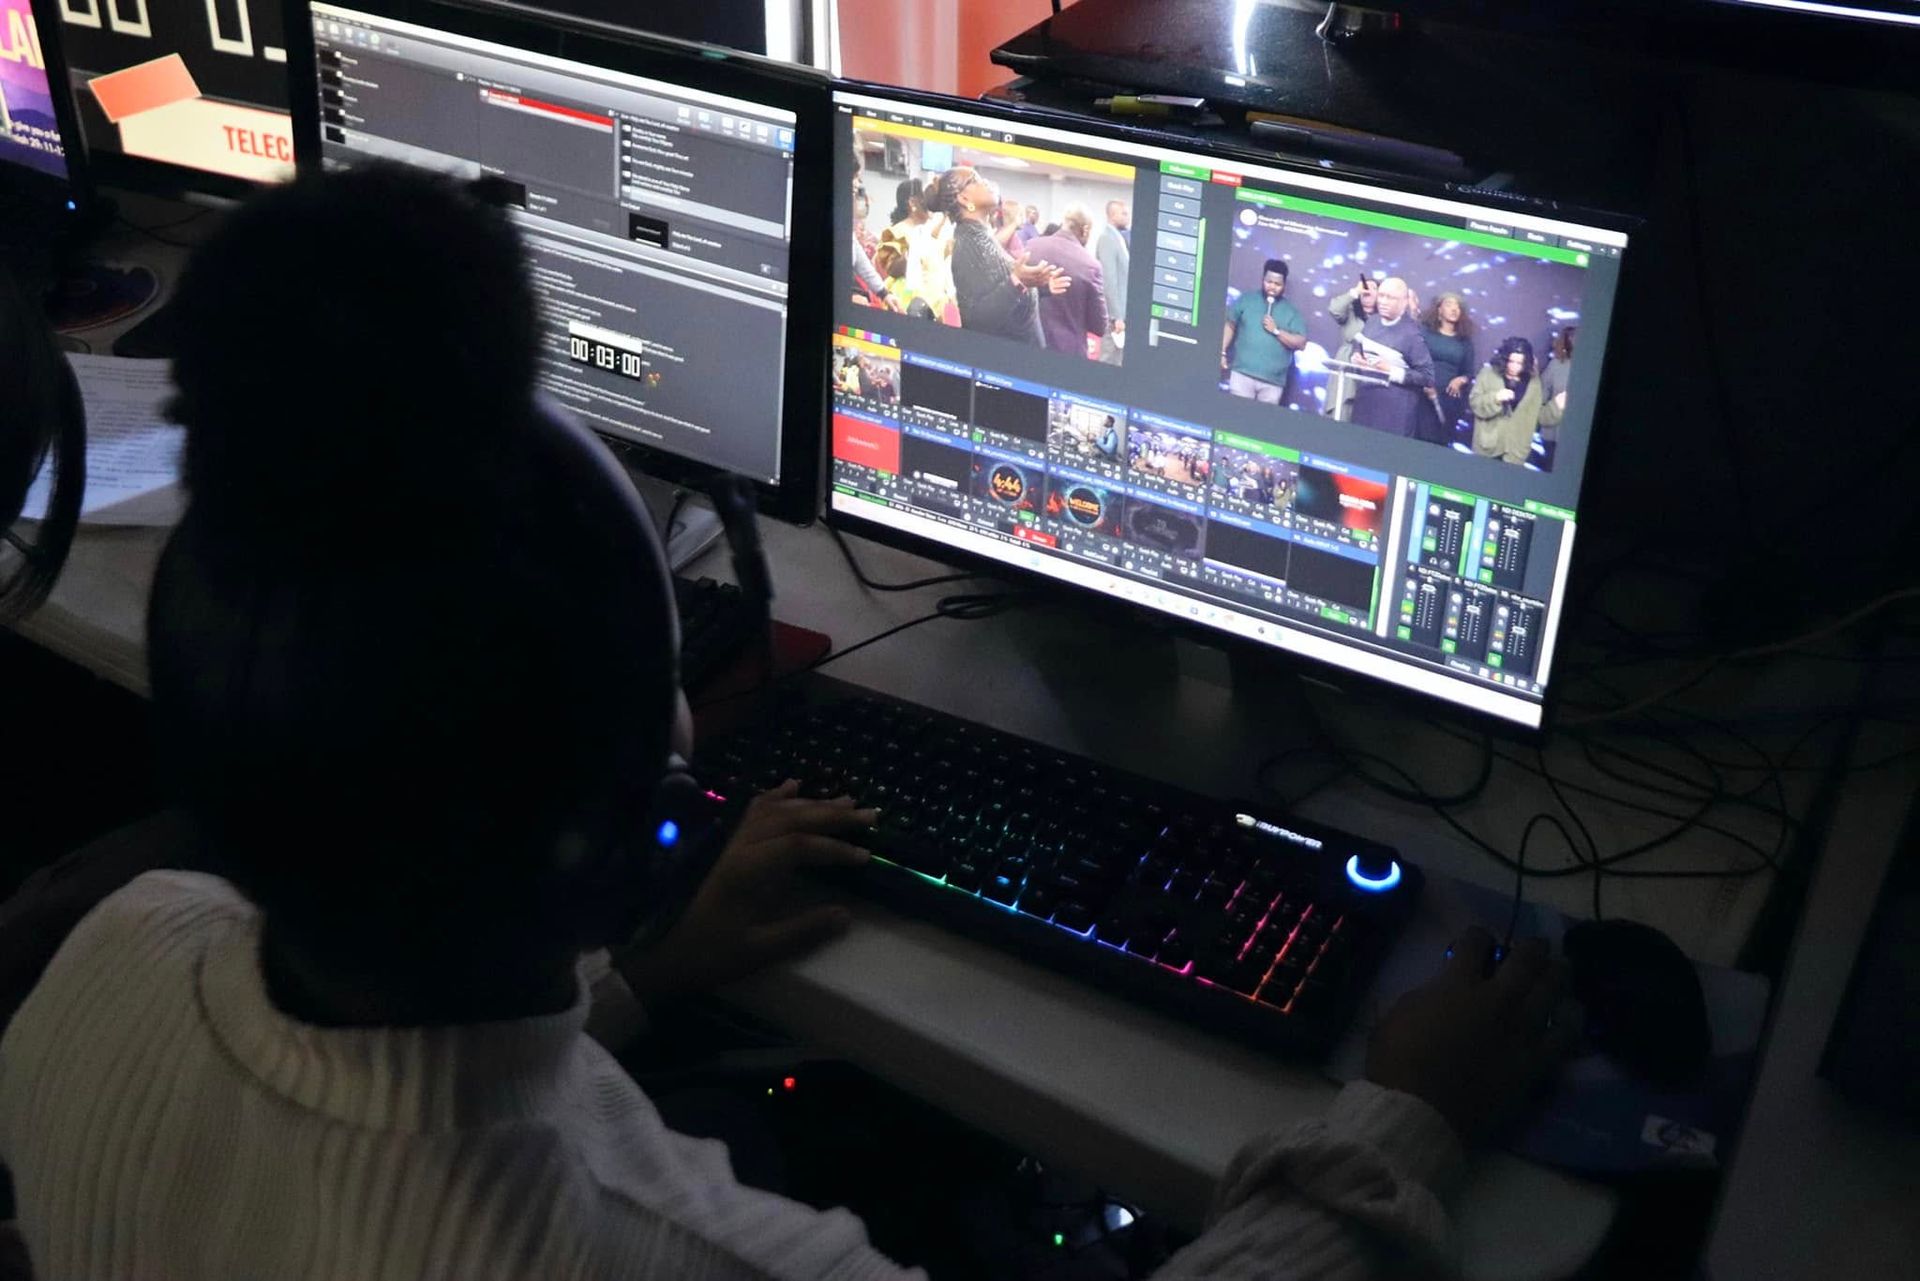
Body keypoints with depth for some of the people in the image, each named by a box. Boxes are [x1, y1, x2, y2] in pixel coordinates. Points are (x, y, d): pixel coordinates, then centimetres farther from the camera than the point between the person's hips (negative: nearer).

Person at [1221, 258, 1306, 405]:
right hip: (1243, 373, -1)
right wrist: (1223, 353, 3)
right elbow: (1230, 325, 10)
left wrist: (1276, 331, -8)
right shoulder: (1246, 299, 8)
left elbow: (1300, 343, 3)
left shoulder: (1291, 311, 8)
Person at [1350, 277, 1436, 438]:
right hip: (1365, 401, 6)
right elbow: (1357, 346, 23)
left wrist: (1392, 372, -19)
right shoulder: (1372, 321, 4)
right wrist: (1356, 357, -1)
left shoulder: (1411, 333, -14)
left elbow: (1427, 376, -14)